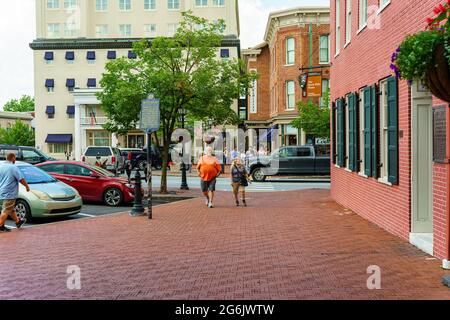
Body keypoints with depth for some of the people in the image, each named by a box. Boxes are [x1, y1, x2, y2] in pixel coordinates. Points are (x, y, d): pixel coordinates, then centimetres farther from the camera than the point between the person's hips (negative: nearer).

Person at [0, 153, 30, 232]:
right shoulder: (13, 168, -14)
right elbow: (21, 179, -15)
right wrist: (27, 186, 0)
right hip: (9, 193, -9)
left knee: (11, 209, 18)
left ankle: (18, 222, 30)